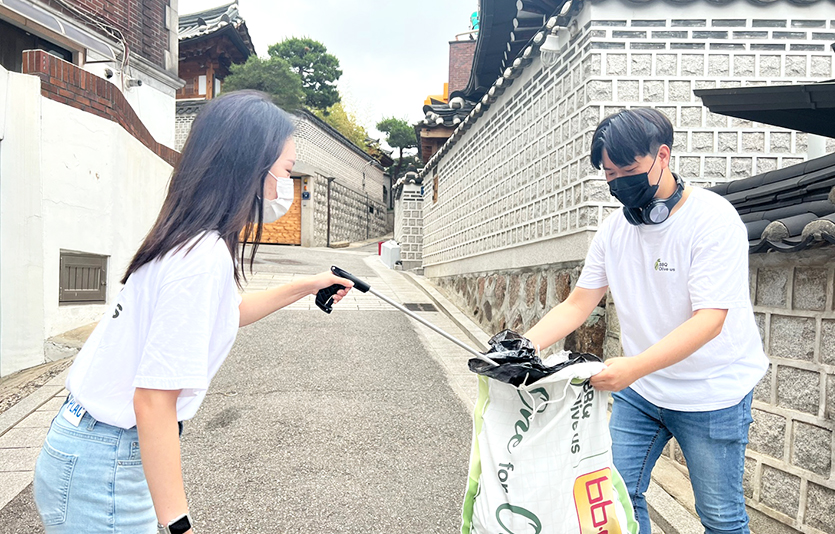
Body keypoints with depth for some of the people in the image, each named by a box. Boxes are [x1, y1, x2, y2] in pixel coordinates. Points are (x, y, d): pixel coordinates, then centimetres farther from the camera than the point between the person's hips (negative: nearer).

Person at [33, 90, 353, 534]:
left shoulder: (191, 241, 2)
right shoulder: (206, 256, -26)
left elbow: (222, 313, 21)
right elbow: (153, 401, -26)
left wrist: (304, 287, 26)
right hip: (106, 469, -8)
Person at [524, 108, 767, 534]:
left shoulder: (713, 219, -19)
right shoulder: (614, 229, -1)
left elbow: (709, 320, -26)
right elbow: (577, 304, 1)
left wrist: (635, 367, -39)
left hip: (712, 392, -4)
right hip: (638, 390, 5)